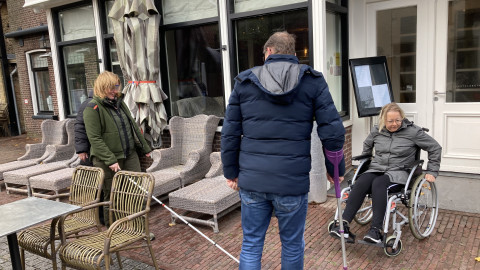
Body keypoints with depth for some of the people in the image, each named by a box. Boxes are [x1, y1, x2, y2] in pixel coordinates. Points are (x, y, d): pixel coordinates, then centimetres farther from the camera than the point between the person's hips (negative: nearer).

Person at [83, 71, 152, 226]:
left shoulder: (119, 102, 12)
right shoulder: (93, 108, -11)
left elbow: (134, 128, 19)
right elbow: (95, 139, -17)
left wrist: (145, 148, 19)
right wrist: (111, 160, -22)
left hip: (130, 155, 7)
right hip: (107, 160, -7)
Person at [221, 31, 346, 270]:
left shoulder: (244, 82, 4)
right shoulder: (312, 81, 0)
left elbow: (229, 134, 4)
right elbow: (332, 132, -5)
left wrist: (231, 172, 14)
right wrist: (335, 169, 10)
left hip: (251, 182, 2)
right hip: (293, 183, -1)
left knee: (251, 245, 15)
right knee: (293, 246, 18)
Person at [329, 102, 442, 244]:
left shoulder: (412, 131, 0)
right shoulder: (377, 130, 10)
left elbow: (435, 148, 8)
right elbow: (367, 145, 31)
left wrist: (431, 172, 6)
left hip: (398, 172, -3)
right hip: (376, 169, 3)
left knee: (378, 184, -38)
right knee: (360, 183, -31)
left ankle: (376, 230, -42)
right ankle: (344, 224, -39)